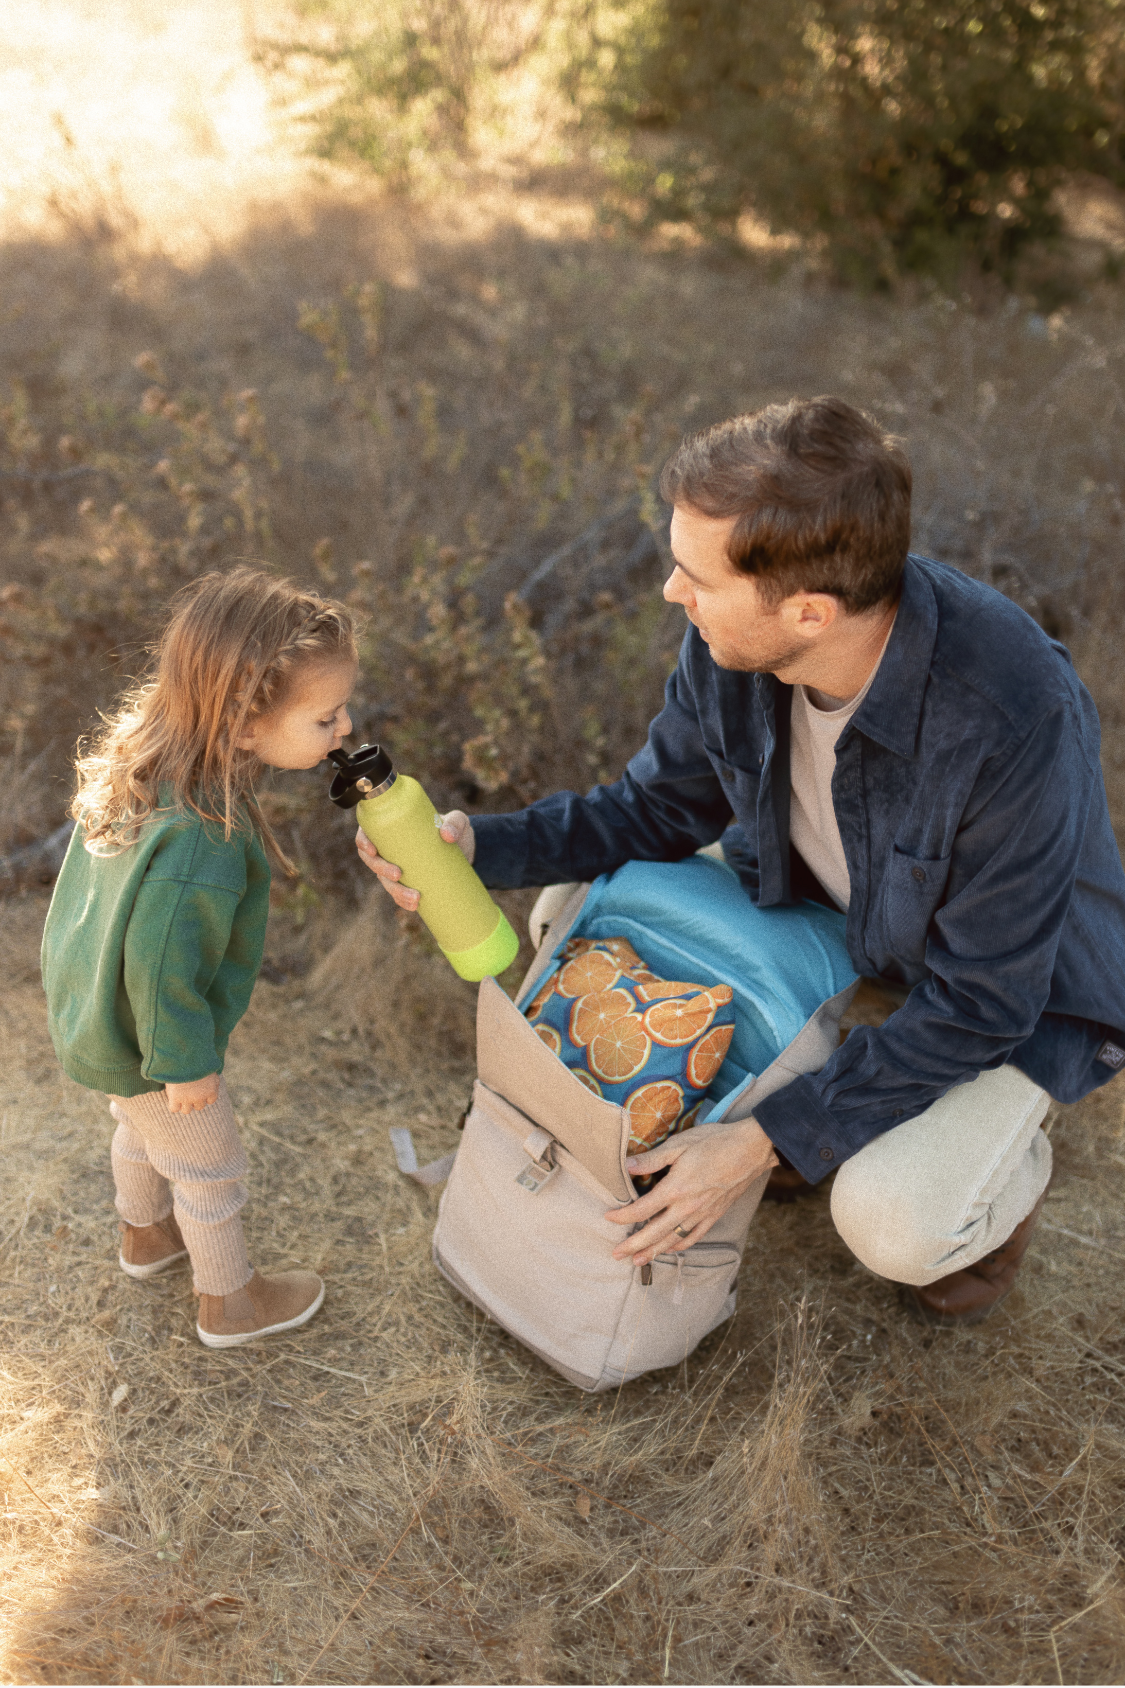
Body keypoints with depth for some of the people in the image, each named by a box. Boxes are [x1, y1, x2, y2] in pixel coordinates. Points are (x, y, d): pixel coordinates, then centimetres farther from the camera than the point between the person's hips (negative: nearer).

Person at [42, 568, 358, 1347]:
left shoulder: (144, 753, -15)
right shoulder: (200, 844, -43)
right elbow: (161, 966, -34)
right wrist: (185, 1061, -18)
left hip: (96, 1011, 8)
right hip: (146, 1044, -8)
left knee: (142, 1128, 34)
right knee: (208, 1166, 17)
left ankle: (145, 1233, 62)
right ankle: (231, 1303, 43)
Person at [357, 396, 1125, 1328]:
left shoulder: (1018, 720, -40)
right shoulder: (731, 640, -23)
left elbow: (979, 1003, -30)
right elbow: (660, 808, -5)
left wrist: (767, 1141, -31)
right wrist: (479, 844, -22)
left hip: (1019, 980, -5)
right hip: (819, 902, 6)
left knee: (892, 1221, -28)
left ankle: (1005, 1169, 10)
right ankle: (811, 1086, 15)